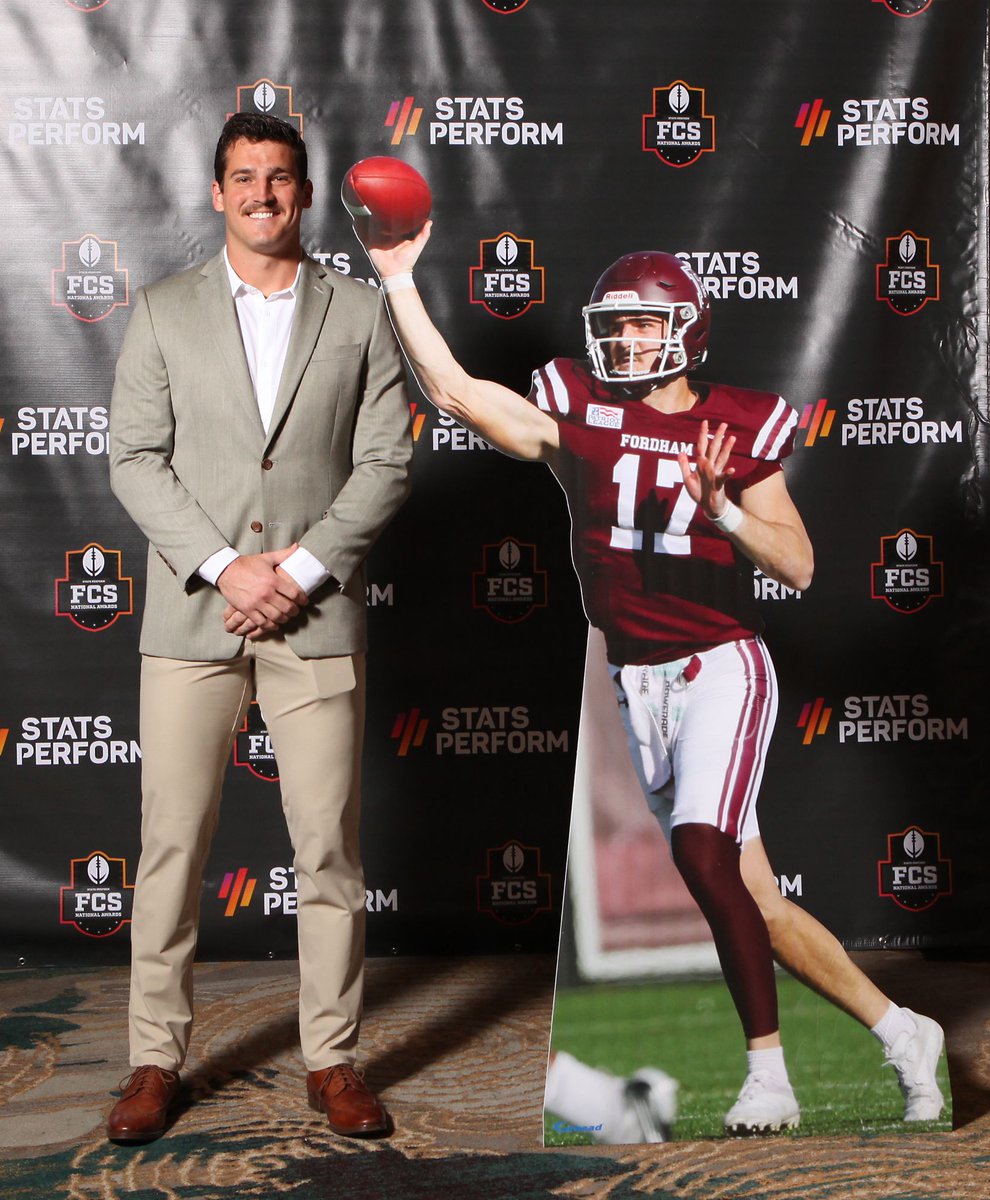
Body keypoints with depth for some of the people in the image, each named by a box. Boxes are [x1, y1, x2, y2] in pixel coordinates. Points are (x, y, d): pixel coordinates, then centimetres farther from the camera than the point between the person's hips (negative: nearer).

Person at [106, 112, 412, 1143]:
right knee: (171, 844, 3)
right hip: (189, 618, 0)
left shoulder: (359, 314, 7)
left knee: (329, 846, 3)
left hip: (315, 618, 0)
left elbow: (386, 462, 2)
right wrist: (224, 566, -11)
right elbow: (134, 459, 1)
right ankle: (156, 1058, 16)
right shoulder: (165, 313, 7)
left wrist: (301, 570, -10)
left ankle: (333, 1059, 15)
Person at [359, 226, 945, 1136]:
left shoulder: (738, 426, 0)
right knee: (755, 899, 5)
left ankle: (769, 1072, -10)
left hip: (722, 665, -3)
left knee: (703, 850, -24)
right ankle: (901, 1033, 22)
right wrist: (399, 281, -7)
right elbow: (454, 391, -5)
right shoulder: (576, 417, 4)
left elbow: (799, 567, -5)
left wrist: (723, 510, -21)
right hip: (639, 683, 3)